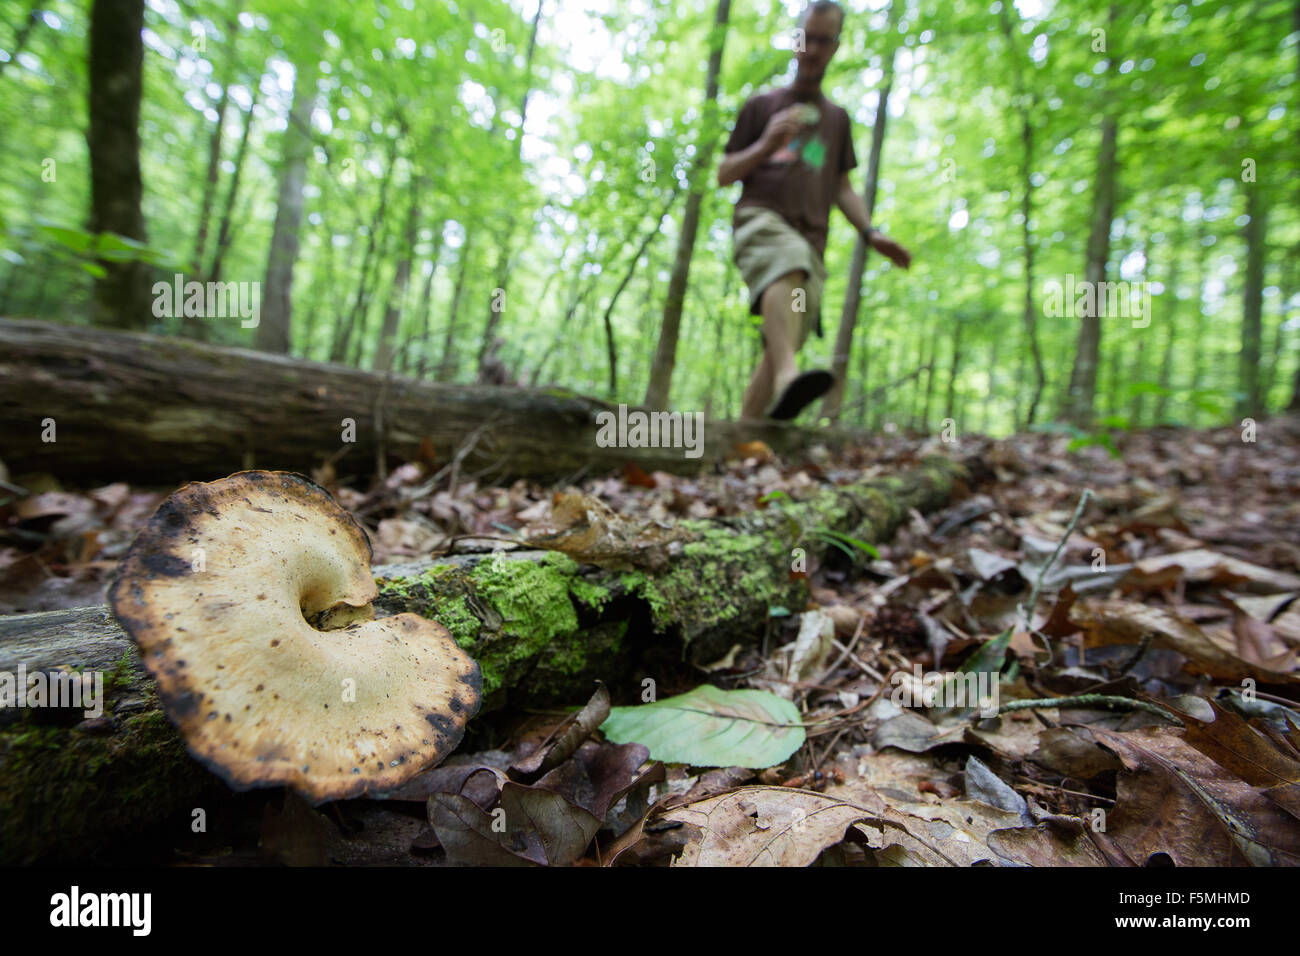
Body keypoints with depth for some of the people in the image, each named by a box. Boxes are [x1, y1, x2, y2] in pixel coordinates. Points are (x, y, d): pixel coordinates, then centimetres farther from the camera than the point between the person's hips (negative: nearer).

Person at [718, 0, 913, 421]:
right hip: (761, 216, -4)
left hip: (811, 239, 4)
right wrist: (766, 145, -3)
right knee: (789, 262, -39)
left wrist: (871, 233, 10)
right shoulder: (762, 105, 21)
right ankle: (786, 379, -60)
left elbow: (842, 189, 27)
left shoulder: (837, 118, 30)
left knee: (781, 346, -12)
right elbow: (724, 176, 15)